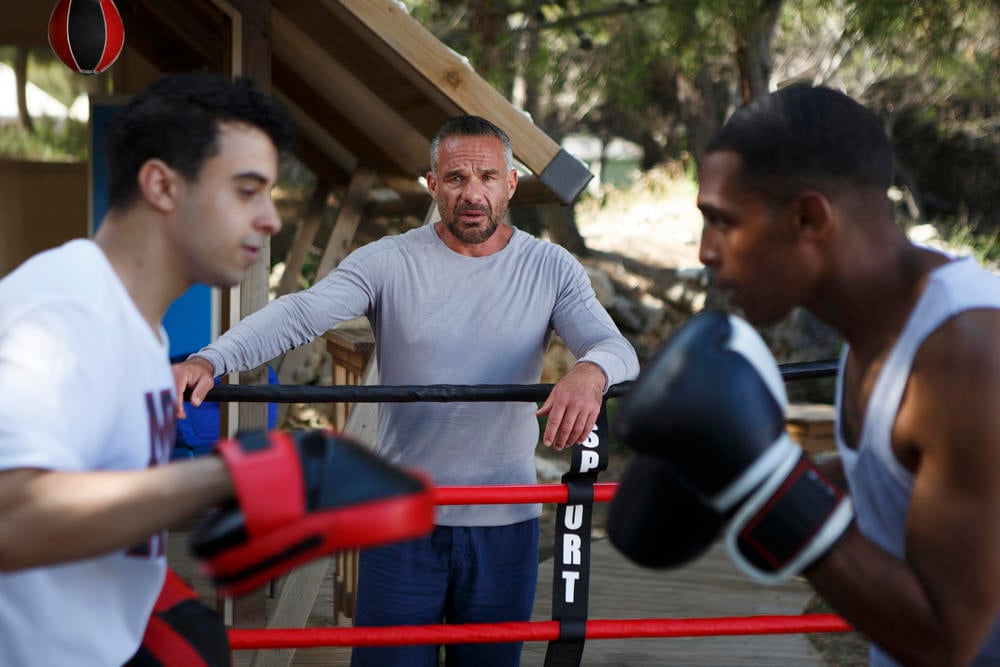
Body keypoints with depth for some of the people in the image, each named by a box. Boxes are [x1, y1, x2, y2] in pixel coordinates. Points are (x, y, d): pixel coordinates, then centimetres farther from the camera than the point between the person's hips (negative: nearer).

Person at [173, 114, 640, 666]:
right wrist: (209, 360, -33)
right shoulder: (388, 263, -3)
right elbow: (299, 314, -15)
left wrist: (590, 373, -36)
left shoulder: (551, 268, 2)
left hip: (504, 523, 1)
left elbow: (615, 346, -10)